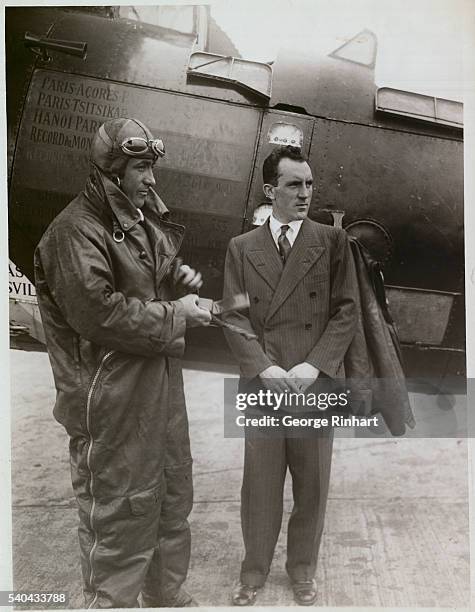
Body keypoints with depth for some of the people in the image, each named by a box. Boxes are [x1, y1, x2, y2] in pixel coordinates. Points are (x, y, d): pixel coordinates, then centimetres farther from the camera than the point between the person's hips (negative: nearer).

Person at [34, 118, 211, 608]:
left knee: (172, 497, 21)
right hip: (112, 402, -9)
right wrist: (175, 315, -18)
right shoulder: (75, 231, -16)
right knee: (119, 513, 4)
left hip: (161, 386, 9)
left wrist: (178, 279, 4)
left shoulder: (144, 220, 13)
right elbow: (98, 312, -26)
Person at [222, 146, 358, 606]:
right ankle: (254, 571, 30)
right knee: (260, 484, 10)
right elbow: (234, 317, 1)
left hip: (317, 385, 0)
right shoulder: (241, 248, 6)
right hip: (261, 385, 1)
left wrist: (312, 366, -13)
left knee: (312, 485, 12)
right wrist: (264, 368, -13)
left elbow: (345, 311, -2)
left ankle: (302, 569, 33)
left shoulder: (332, 242, 2)